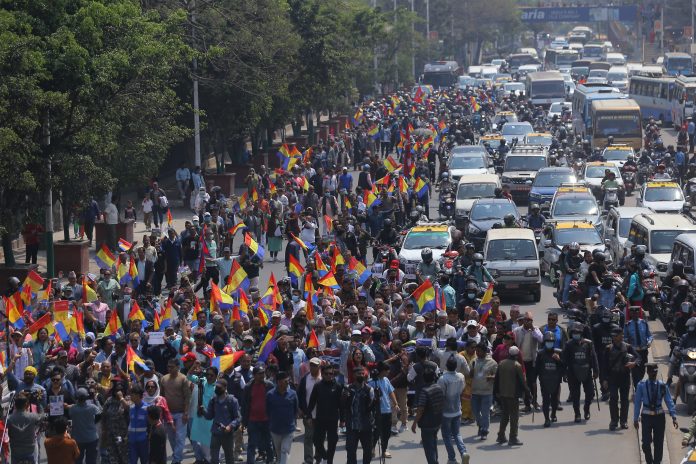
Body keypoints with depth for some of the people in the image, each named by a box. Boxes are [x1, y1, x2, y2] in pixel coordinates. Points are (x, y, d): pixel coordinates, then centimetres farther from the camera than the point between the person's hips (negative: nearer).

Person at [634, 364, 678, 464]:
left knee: (658, 442, 7)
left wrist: (674, 417, -13)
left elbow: (669, 401, -5)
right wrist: (636, 419, 1)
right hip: (646, 416, -1)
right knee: (646, 442, -2)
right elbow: (637, 402, 0)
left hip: (659, 415, 1)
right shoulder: (641, 385, -6)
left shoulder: (662, 386, -5)